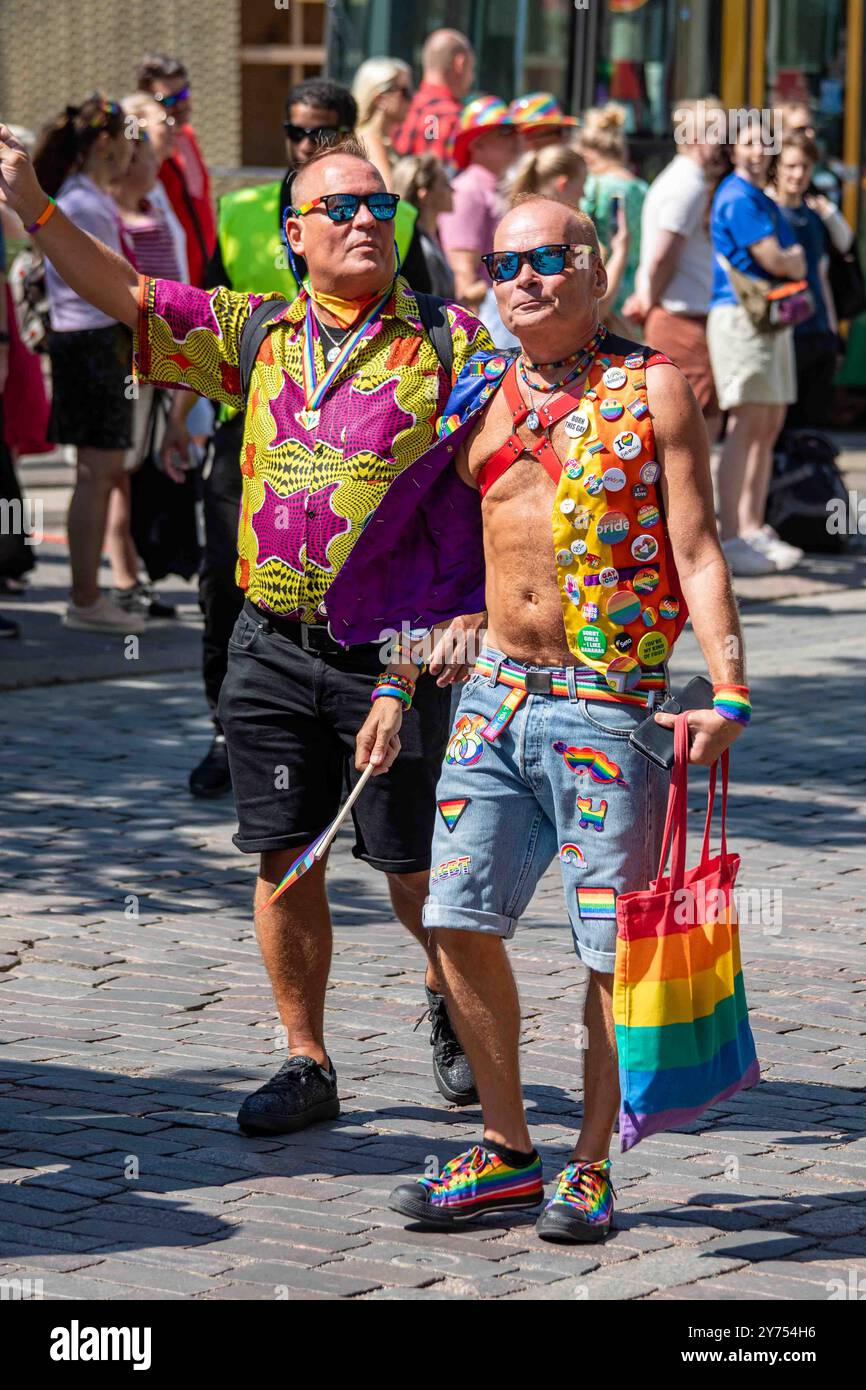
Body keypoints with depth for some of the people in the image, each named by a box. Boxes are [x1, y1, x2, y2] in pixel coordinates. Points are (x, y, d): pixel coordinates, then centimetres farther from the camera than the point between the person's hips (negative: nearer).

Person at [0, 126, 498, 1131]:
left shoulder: (450, 341, -2)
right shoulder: (258, 334, 9)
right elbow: (125, 296, 8)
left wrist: (469, 606, -14)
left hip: (395, 656, -3)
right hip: (274, 645, 3)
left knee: (414, 867, 5)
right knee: (284, 860, 5)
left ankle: (449, 994, 35)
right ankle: (305, 1063, 16)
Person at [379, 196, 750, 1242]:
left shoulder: (649, 389, -1)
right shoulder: (475, 398, 12)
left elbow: (695, 551, -5)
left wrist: (727, 690, -14)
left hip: (608, 700, -5)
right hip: (496, 688, 5)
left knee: (614, 946, -2)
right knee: (460, 919, 1)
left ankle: (590, 1166, 12)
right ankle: (506, 1153, 15)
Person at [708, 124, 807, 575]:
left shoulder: (764, 201, 20)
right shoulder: (738, 198, -11)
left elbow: (792, 261, 18)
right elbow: (775, 261, -16)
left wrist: (786, 259, -2)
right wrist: (792, 261, 4)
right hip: (740, 313, -10)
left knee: (769, 425, 9)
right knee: (747, 424, -13)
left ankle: (753, 528, 13)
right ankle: (730, 539, -15)